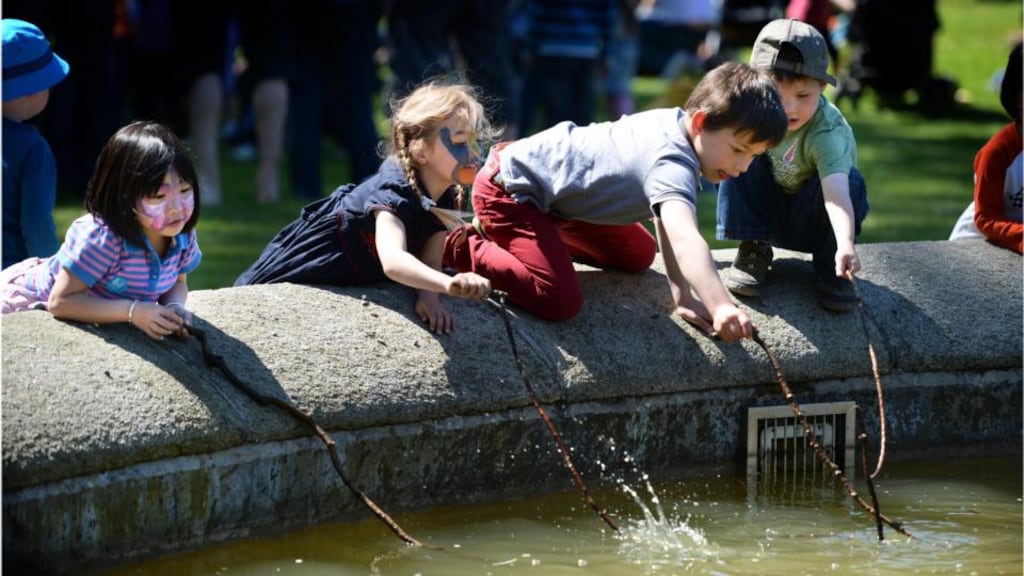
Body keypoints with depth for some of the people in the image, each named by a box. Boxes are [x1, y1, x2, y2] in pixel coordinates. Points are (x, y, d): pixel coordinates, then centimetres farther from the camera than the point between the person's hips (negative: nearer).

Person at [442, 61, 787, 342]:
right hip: (509, 189, -10)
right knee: (561, 302, -28)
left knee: (639, 256, 21)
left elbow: (666, 220, 4)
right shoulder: (672, 166, -33)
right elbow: (685, 240, -52)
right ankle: (467, 250, -6)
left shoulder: (676, 122, -4)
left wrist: (682, 296, -3)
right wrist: (721, 309, -66)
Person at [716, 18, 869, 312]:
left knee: (851, 181, -32)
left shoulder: (827, 132, -34)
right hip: (765, 209, 3)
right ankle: (753, 251, -10)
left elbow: (835, 191, -50)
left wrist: (846, 245, -65)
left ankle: (831, 268, -12)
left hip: (810, 222, -3)